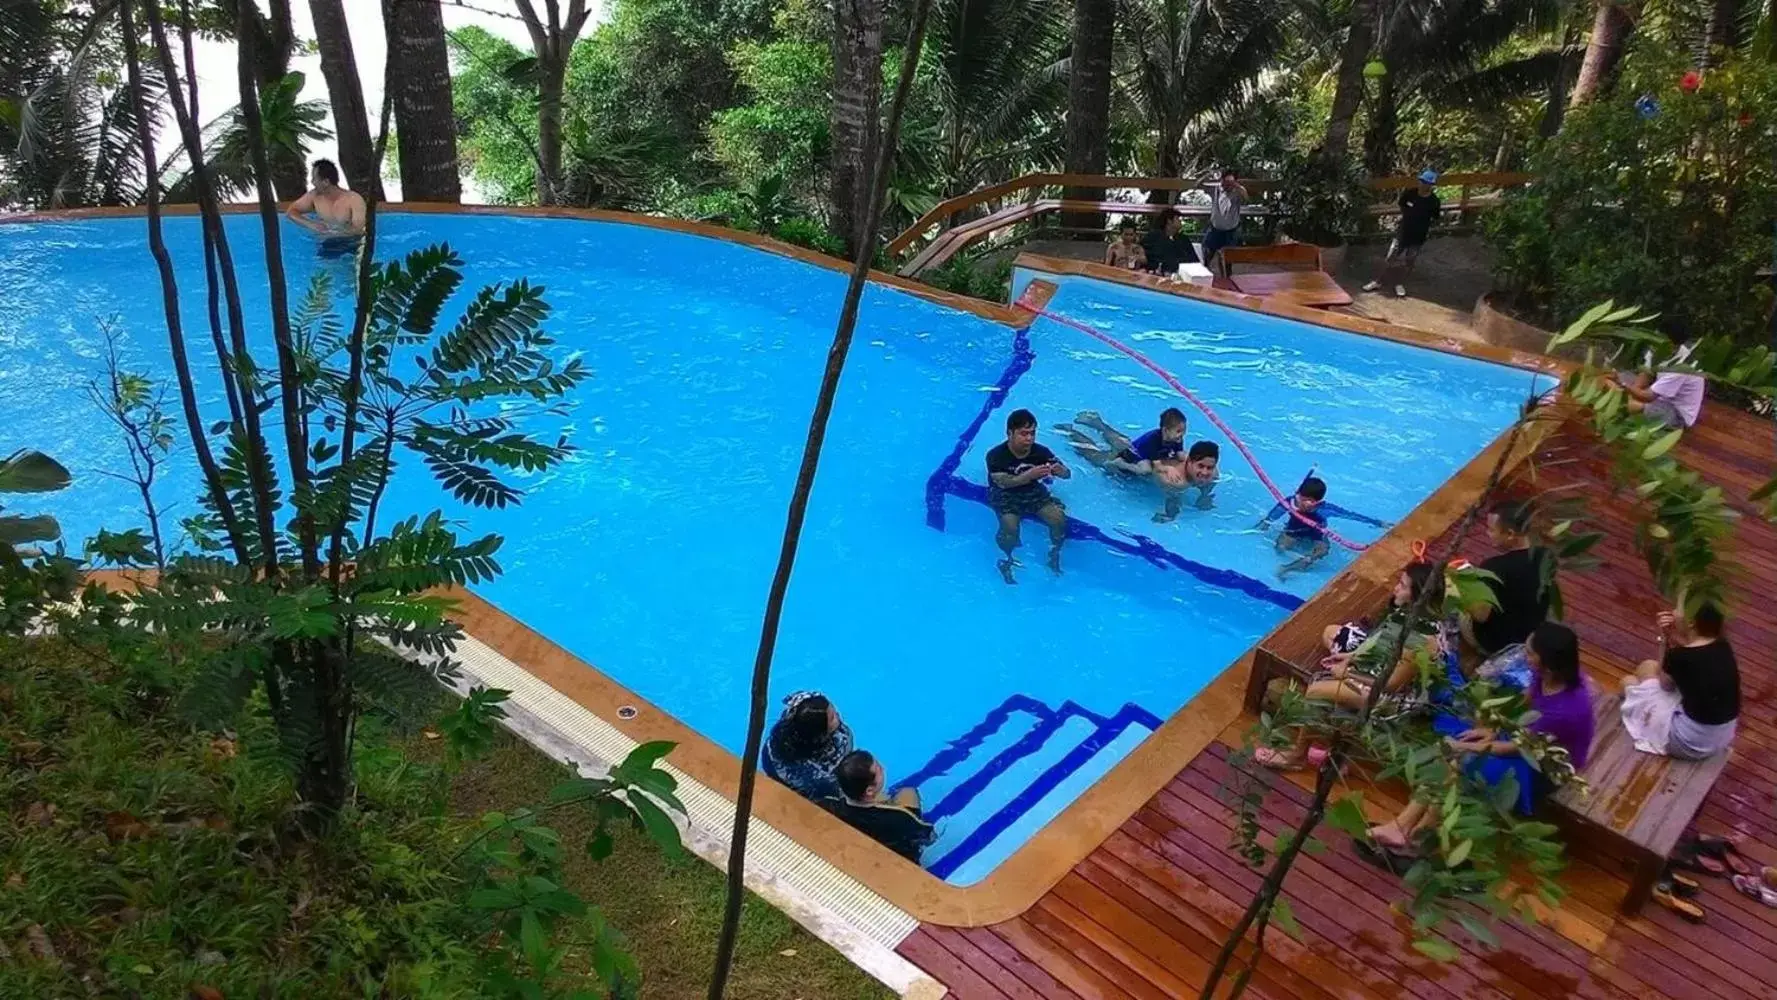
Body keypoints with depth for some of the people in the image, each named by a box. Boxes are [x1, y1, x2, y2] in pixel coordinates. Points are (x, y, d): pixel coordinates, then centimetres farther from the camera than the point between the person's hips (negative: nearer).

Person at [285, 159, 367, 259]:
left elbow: (358, 230, -22)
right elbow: (290, 212, 8)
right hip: (324, 244, 3)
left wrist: (329, 230, -22)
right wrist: (311, 224, -10)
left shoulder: (354, 199, -13)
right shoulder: (314, 195, 2)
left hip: (350, 246, -3)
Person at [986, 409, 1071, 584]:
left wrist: (1060, 471, -39)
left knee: (1059, 518, -18)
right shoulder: (996, 455, -23)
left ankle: (1054, 556, 7)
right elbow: (1003, 482, -34)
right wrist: (1030, 474, -48)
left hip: (1033, 491, 4)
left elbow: (1067, 474, -12)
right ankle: (1005, 561, -3)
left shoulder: (1040, 452, -14)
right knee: (1010, 526, -30)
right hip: (1004, 495, -3)